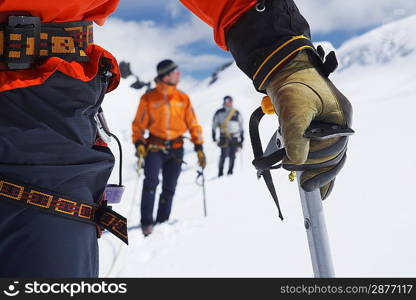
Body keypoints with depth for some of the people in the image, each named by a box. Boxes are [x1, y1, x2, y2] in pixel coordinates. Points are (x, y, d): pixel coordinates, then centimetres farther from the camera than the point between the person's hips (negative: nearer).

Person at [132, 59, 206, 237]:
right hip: (154, 147, -3)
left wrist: (199, 147, 2)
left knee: (169, 189, 5)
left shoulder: (183, 99, 6)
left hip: (176, 149, 3)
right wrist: (138, 143, -13)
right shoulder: (148, 98, -1)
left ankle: (162, 222, 18)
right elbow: (139, 124, 1)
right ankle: (146, 223, -13)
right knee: (151, 182, -19)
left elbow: (193, 124, 8)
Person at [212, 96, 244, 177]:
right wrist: (213, 135, 8)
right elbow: (214, 124, 12)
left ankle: (230, 171, 9)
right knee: (224, 154, -12)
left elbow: (241, 126, 16)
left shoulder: (236, 113, 10)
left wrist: (242, 137, 13)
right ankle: (220, 172, -5)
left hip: (234, 137, 2)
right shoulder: (219, 113, 6)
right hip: (224, 136, -2)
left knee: (232, 155, -2)